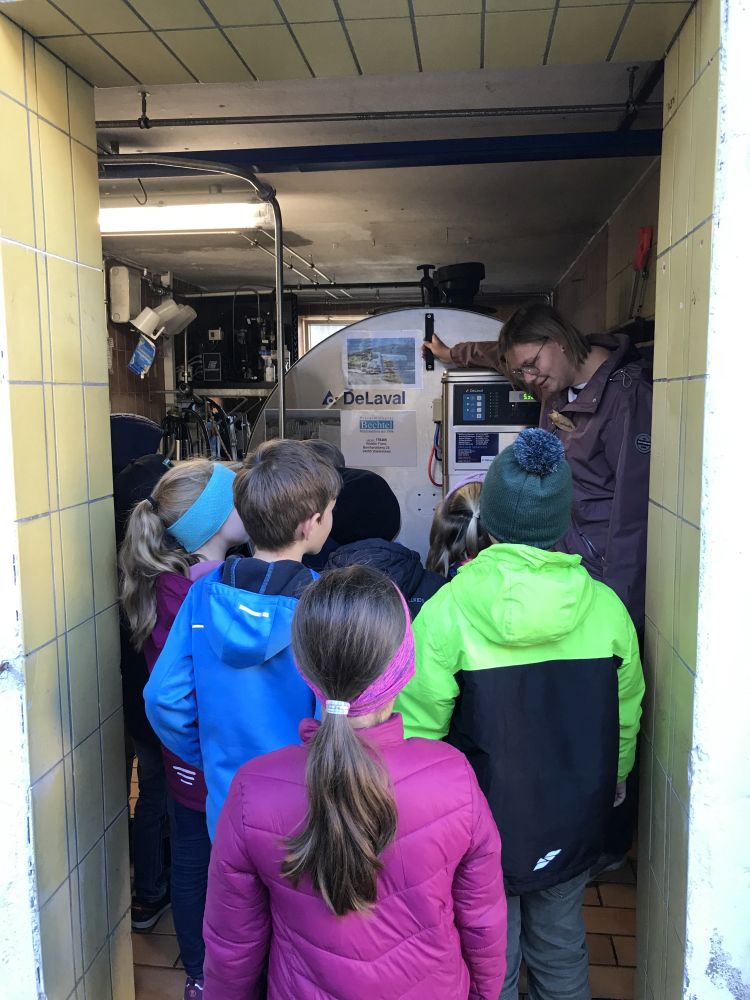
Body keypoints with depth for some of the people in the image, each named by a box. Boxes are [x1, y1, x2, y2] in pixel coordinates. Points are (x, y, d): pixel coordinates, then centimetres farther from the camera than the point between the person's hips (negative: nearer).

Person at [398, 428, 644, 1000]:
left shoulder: (448, 611, -23)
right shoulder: (605, 607, -13)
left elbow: (419, 727, -15)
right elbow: (626, 716, 1)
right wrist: (615, 778, 20)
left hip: (484, 824, -2)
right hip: (574, 824, 3)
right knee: (562, 950, 26)